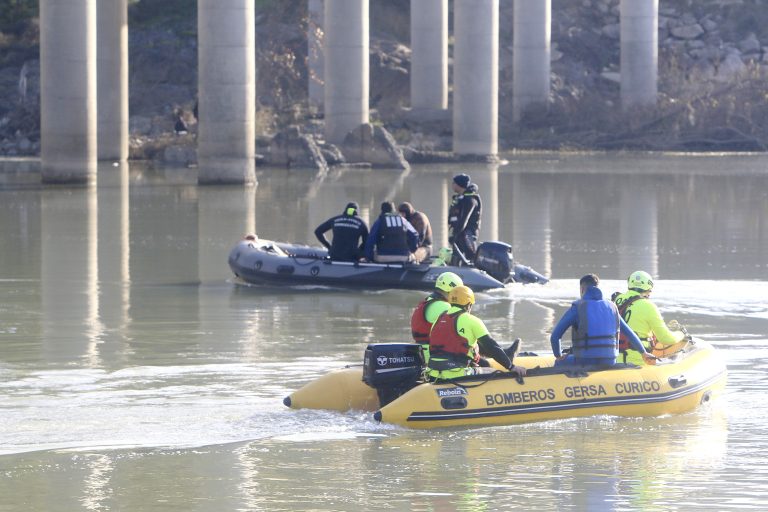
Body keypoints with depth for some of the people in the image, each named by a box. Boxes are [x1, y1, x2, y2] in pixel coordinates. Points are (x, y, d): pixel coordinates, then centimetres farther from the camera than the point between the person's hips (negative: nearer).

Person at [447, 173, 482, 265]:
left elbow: (464, 219, -22)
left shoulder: (469, 199, -14)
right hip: (458, 232, 10)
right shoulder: (458, 197, 16)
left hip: (467, 233, -10)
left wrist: (455, 234, -25)